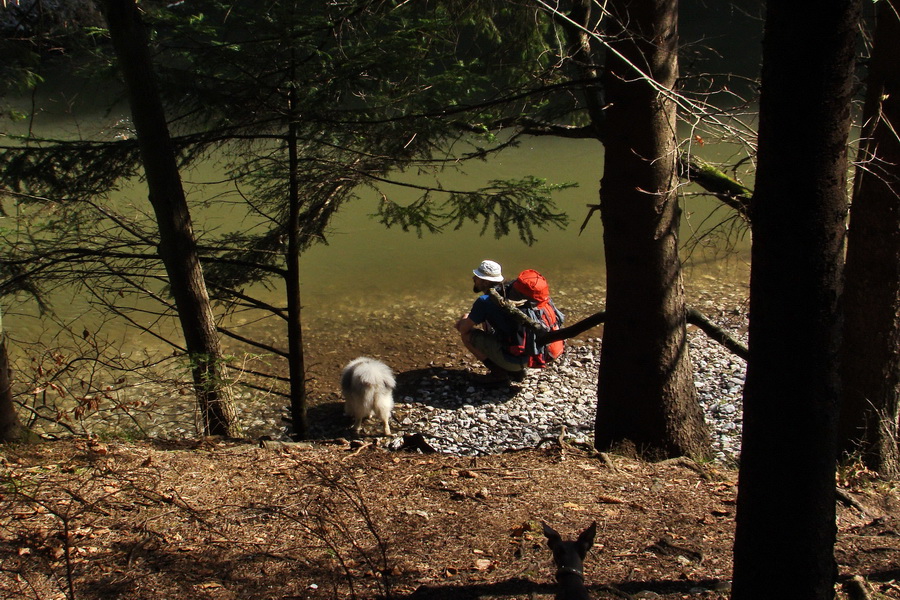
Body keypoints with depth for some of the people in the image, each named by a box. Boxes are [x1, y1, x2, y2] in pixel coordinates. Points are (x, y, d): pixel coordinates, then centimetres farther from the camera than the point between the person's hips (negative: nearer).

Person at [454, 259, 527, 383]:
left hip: (511, 359, -8)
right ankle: (516, 371, 19)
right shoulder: (507, 292, 10)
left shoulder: (484, 301, -13)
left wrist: (465, 319, 19)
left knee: (467, 334, 4)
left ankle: (498, 372, 3)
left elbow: (463, 329, -2)